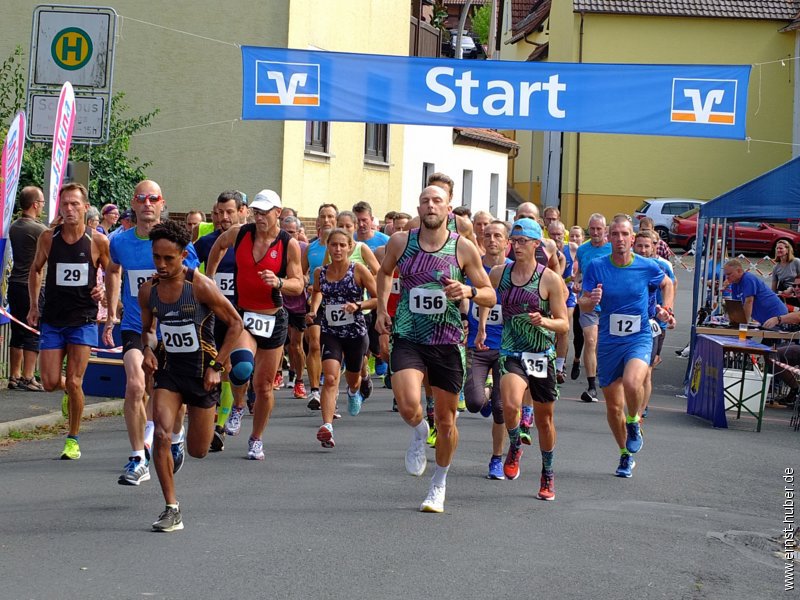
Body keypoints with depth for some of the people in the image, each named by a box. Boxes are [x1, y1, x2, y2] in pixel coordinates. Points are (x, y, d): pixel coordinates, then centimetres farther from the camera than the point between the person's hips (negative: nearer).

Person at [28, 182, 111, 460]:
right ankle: (70, 390, 35)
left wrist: (103, 290, -13)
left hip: (83, 321, -2)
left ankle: (73, 440, 11)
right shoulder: (48, 238, -1)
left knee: (74, 383, -6)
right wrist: (33, 306, 10)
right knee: (50, 383, -2)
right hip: (52, 320, 2)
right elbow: (35, 270, 15)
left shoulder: (98, 241, -6)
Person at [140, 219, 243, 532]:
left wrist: (216, 366, -12)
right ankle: (172, 509, -11)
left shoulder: (201, 286, -17)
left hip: (202, 373, -3)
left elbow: (235, 323, -8)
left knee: (198, 451, 7)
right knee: (161, 434, -20)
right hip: (169, 369, 3)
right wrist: (148, 349, -7)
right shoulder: (148, 290, -3)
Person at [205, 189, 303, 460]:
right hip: (241, 315, 0)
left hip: (273, 319, 0)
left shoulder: (289, 244, -7)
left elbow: (298, 285, -7)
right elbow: (218, 246, 19)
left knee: (264, 385, 7)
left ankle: (256, 439, 26)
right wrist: (208, 278, 19)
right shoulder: (238, 234, -3)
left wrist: (278, 282, -27)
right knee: (242, 366, -28)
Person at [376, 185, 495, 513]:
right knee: (408, 405, -23)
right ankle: (419, 432, 15)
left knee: (446, 419, 8)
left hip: (447, 342, 0)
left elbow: (490, 296, 1)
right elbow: (384, 272, 21)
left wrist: (469, 291, -19)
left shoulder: (464, 248, -5)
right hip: (407, 338, 0)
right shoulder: (400, 242, -1)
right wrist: (382, 308, 10)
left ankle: (439, 483, 31)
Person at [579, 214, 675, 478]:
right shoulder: (596, 266, -5)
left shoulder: (647, 267, -5)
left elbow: (667, 284, 16)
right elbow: (583, 305, -3)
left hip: (639, 339, -2)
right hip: (608, 342, 2)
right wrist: (590, 301, -25)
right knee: (613, 407, 10)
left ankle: (634, 423, -2)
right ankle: (625, 455, 32)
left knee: (631, 382, -33)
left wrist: (666, 310, 3)